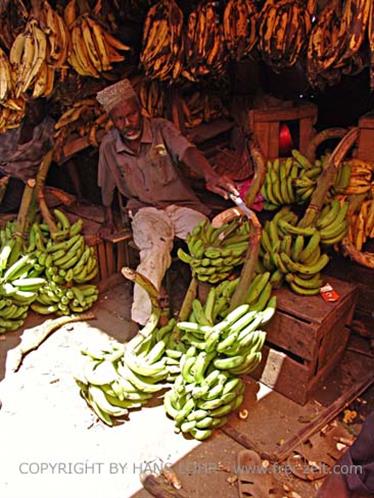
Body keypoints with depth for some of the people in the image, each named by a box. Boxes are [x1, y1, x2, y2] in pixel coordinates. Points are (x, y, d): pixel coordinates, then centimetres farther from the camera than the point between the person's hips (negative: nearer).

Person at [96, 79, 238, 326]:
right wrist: (109, 219, 23)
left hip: (183, 205, 1)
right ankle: (144, 321, -31)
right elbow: (107, 186, 15)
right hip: (145, 210, 0)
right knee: (155, 251, -32)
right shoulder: (109, 145, -1)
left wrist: (210, 175, -47)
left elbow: (187, 151, -27)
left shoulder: (161, 128, -7)